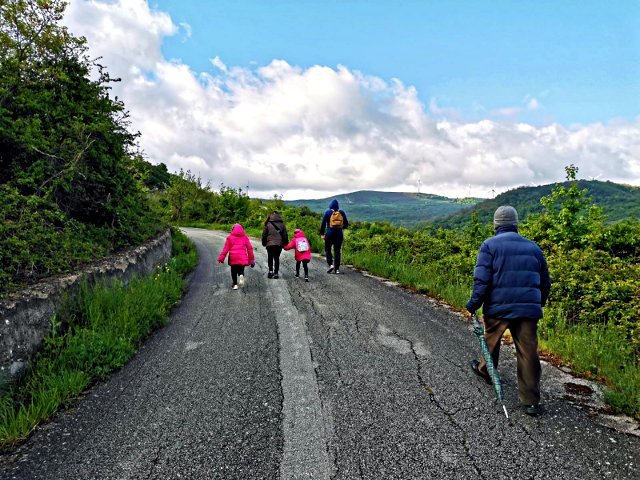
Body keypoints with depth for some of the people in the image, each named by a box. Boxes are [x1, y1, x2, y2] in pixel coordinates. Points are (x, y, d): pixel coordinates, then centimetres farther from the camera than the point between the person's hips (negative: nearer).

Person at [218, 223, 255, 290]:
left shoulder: (230, 237, 5)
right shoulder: (245, 237, 10)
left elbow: (226, 248, -2)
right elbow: (250, 249, 9)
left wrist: (221, 258, -1)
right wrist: (251, 260, 15)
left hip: (233, 258, -1)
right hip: (242, 259, 1)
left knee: (234, 272, 14)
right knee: (241, 271, 9)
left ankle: (235, 284, 12)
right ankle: (241, 276, -23)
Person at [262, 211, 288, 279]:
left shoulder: (268, 224, -3)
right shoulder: (282, 224, 3)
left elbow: (264, 234, 2)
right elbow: (285, 234, 7)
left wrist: (264, 243, 14)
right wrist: (285, 243, 17)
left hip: (270, 244, -2)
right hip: (279, 244, 2)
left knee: (270, 258, 14)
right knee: (277, 258, 9)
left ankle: (270, 270, -2)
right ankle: (275, 273, 8)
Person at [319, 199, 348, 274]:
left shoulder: (327, 212, -3)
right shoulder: (342, 213, 5)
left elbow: (323, 224, -4)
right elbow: (346, 224, 10)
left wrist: (322, 234, 5)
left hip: (330, 234, -2)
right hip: (339, 234, 3)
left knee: (327, 249, 12)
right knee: (337, 251, 6)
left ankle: (331, 264, -6)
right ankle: (337, 269, 4)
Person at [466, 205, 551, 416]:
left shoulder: (490, 245, -3)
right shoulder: (533, 247, 11)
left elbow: (481, 280, -13)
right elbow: (545, 282, 17)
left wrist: (472, 306, -7)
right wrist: (539, 304, 32)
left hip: (498, 306, -2)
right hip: (528, 309, 2)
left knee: (491, 340, 22)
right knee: (528, 353, 2)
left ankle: (485, 370, 46)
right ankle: (531, 401, 4)